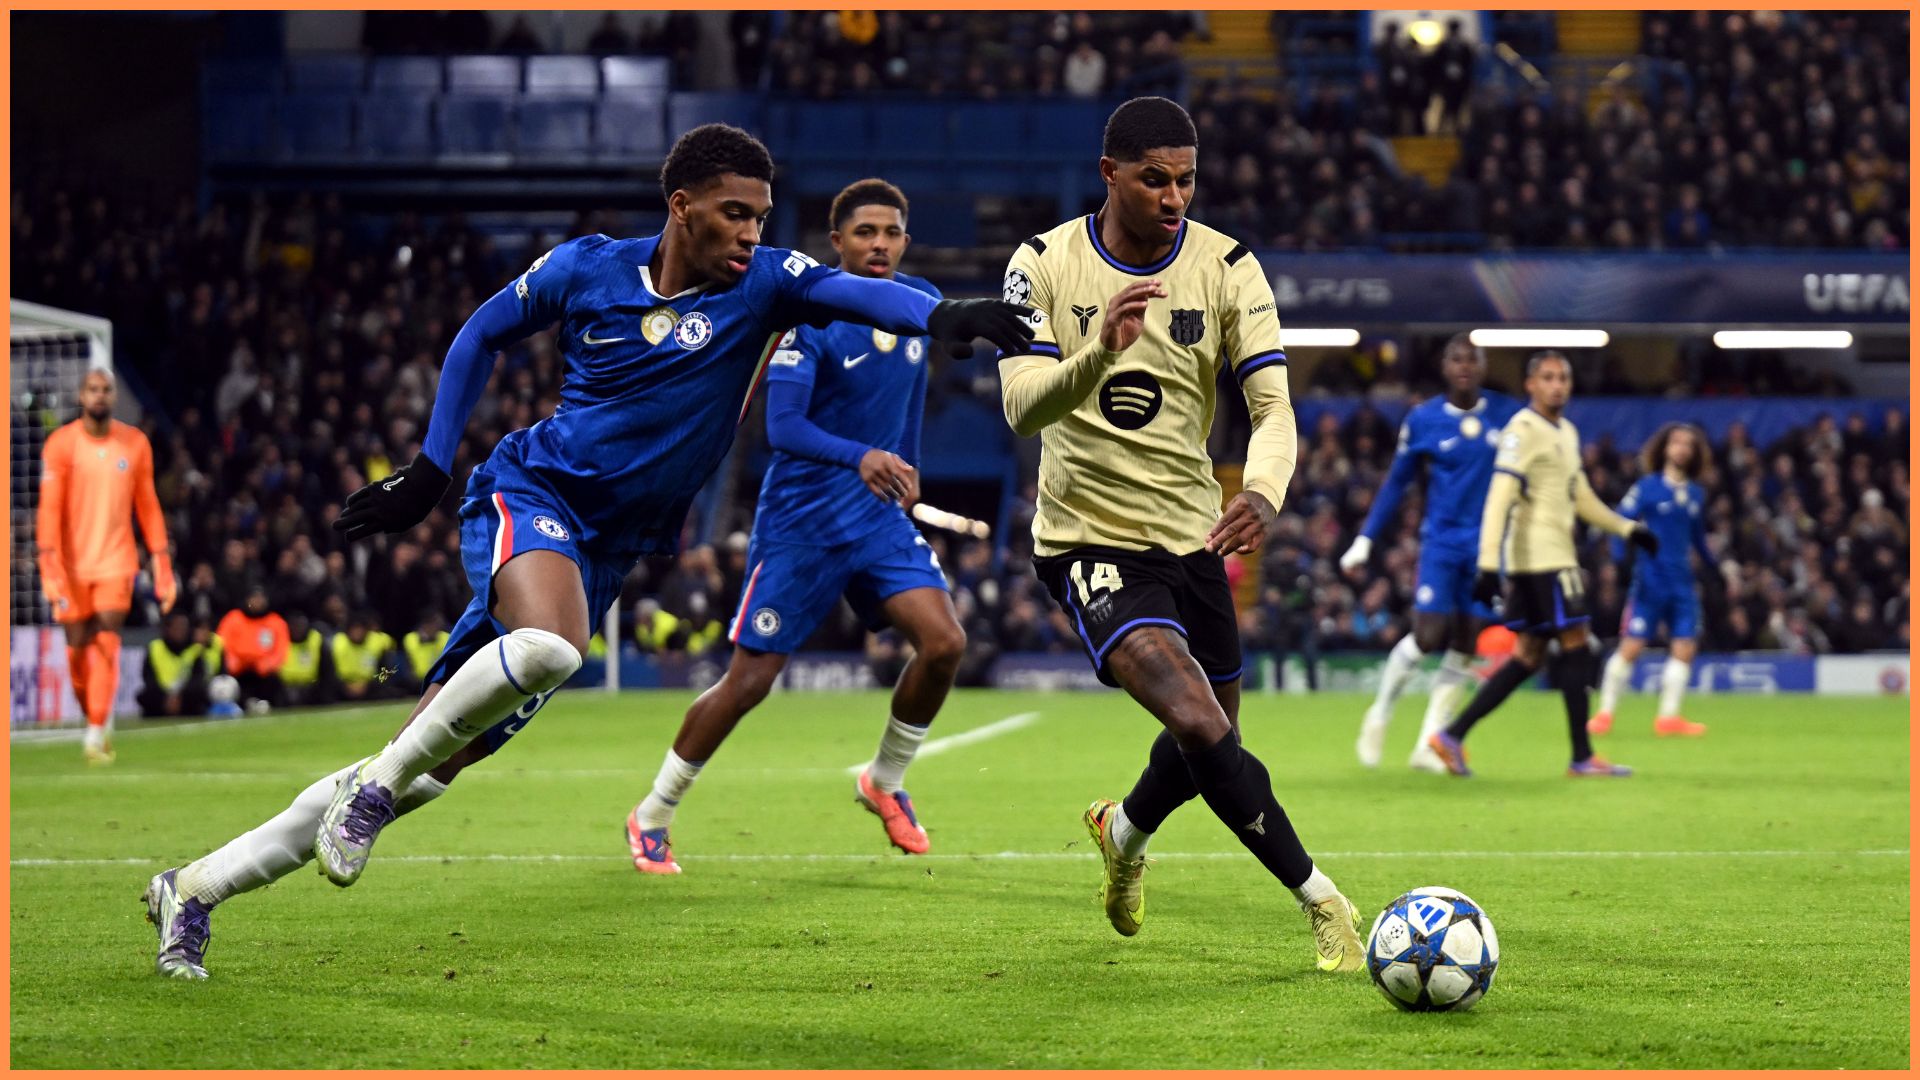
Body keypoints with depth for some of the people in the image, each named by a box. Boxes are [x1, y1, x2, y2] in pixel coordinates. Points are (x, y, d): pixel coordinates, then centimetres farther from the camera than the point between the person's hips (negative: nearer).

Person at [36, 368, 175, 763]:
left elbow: (147, 505, 8)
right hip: (73, 563, 0)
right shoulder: (61, 444, -4)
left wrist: (161, 560, 4)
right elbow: (50, 508, -8)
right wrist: (51, 564, -17)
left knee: (107, 643, -13)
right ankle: (96, 719, 25)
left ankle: (97, 732, -14)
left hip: (116, 560, 0)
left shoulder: (135, 443, 4)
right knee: (78, 648, 4)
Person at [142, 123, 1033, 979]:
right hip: (529, 492, -3)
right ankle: (380, 781, -19)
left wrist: (947, 316, -44)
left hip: (605, 553, 3)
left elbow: (855, 291, -24)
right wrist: (431, 467, 10)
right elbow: (481, 335, 13)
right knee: (551, 645, -39)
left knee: (419, 772, 1)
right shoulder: (586, 269, -3)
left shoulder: (760, 285, -4)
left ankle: (197, 887, 12)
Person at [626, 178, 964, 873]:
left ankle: (884, 782, 13)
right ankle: (651, 817, 14)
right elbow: (782, 427, -26)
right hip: (799, 521, -5)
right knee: (749, 679, -3)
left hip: (879, 513, 5)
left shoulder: (921, 305, 3)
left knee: (944, 642, -12)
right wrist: (860, 457, -40)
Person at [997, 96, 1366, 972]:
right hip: (1088, 539, -4)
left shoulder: (1227, 268, -5)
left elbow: (1273, 406, -13)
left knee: (1210, 736, 16)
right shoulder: (1043, 264, -9)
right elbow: (1021, 407, -18)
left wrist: (1265, 492, -36)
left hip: (1192, 536, 4)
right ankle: (1320, 901, -18)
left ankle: (1124, 833, 49)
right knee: (1197, 721, -24)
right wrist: (1100, 351, -39)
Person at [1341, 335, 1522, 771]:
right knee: (1429, 636, -12)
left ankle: (1429, 743, 8)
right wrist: (1365, 539, 5)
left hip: (1488, 544, 2)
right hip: (1442, 539, -2)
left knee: (1464, 647, 1)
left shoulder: (1507, 414, 0)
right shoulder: (1423, 420, -1)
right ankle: (1380, 715, 12)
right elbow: (1396, 482, 7)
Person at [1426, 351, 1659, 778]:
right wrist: (1488, 565, -24)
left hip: (1556, 554, 9)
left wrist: (1629, 529, 25)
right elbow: (1498, 498, -18)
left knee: (1528, 655, 7)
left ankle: (1452, 736, 6)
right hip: (1542, 557, -9)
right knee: (1575, 644, -6)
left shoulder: (1567, 433, 18)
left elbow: (1581, 498, 29)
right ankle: (1583, 756, -2)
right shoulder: (1523, 430, -11)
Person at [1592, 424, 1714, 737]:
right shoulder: (1647, 487, -4)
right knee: (1631, 646, -7)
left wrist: (1712, 566, 19)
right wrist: (1622, 558, -19)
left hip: (1682, 582, 5)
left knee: (1685, 647, -2)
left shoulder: (1696, 494, 11)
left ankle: (1669, 716, 7)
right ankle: (1605, 713, 4)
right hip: (1651, 579, -5)